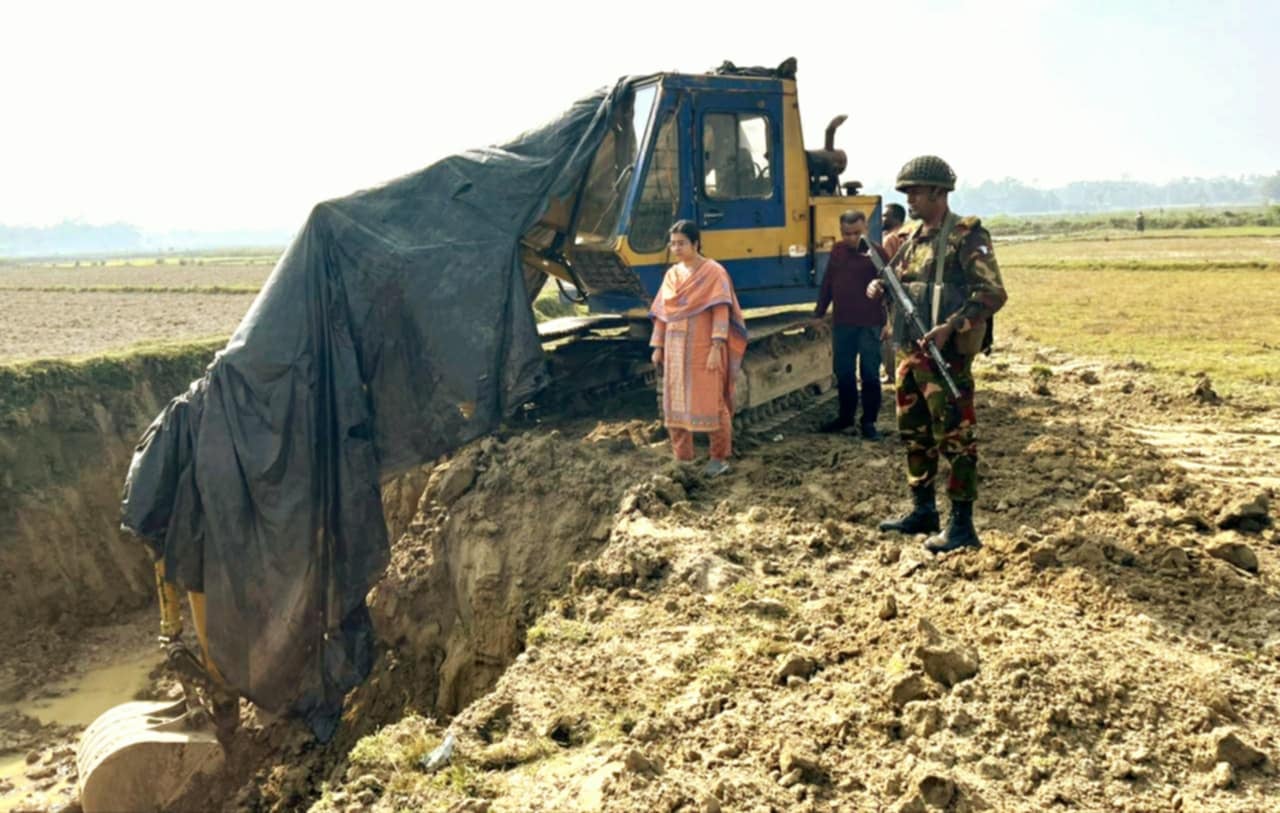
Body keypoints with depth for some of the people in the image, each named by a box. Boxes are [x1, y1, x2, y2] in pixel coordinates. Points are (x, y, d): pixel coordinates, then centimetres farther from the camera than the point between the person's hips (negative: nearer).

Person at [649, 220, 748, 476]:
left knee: (710, 403, -1)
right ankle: (682, 458, 17)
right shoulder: (672, 274, 11)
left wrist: (717, 347, -20)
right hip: (675, 349, 6)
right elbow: (662, 312, 13)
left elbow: (721, 311, -13)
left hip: (703, 348, -6)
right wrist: (657, 346, 9)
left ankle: (720, 458, 9)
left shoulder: (713, 272, -7)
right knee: (675, 403, 7)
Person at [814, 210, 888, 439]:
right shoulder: (837, 251, 9)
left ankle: (869, 422, 11)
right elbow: (827, 283, 15)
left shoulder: (877, 252, -7)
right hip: (842, 324, 5)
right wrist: (818, 313, 15)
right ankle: (846, 416, 28)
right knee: (843, 372, 13)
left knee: (870, 374, 2)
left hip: (869, 325, -5)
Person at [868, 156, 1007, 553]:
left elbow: (993, 293, -16)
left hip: (946, 354, -9)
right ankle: (922, 511, 28)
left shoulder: (967, 236, -9)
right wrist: (880, 286, 4)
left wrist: (951, 327, -25)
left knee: (954, 437, -5)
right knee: (914, 434, 15)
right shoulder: (913, 237, 15)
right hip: (910, 351, 9)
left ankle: (962, 525, 1)